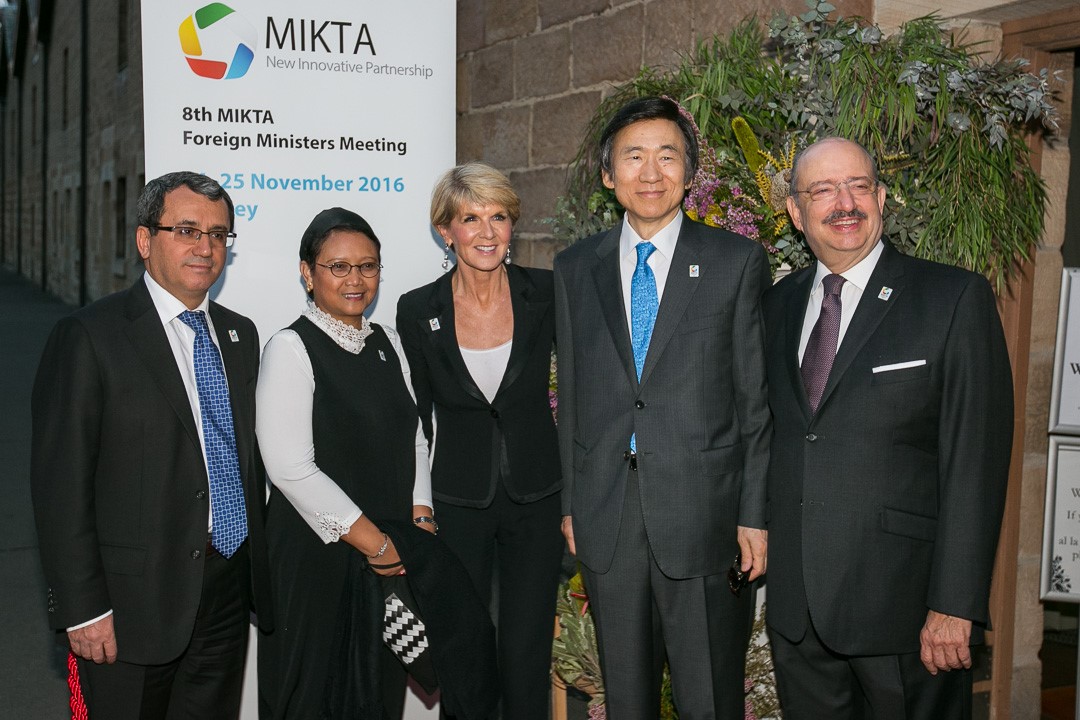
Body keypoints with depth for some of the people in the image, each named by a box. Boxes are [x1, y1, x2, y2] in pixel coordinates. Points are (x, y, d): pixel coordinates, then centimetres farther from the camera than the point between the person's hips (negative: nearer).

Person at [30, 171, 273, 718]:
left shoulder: (240, 335, 10)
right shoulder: (88, 337, -10)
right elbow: (60, 483, -12)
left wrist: (255, 565, 12)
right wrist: (82, 608, -14)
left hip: (228, 593, 6)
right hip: (135, 602, -5)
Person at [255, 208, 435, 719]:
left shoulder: (387, 344, 11)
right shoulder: (290, 348, -10)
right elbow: (291, 467, -17)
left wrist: (420, 517, -2)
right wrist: (375, 542, -15)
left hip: (393, 555, 6)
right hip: (316, 556, -6)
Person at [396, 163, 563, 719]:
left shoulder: (546, 294, -6)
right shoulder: (417, 311, -5)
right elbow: (414, 420, 4)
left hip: (535, 500, 0)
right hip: (456, 504, 0)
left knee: (527, 656, 5)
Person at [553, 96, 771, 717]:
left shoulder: (739, 261, 0)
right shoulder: (576, 268, 8)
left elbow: (757, 397, -1)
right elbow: (572, 394, 11)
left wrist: (756, 514, -4)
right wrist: (570, 502, 9)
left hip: (704, 512, -2)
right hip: (606, 518, 3)